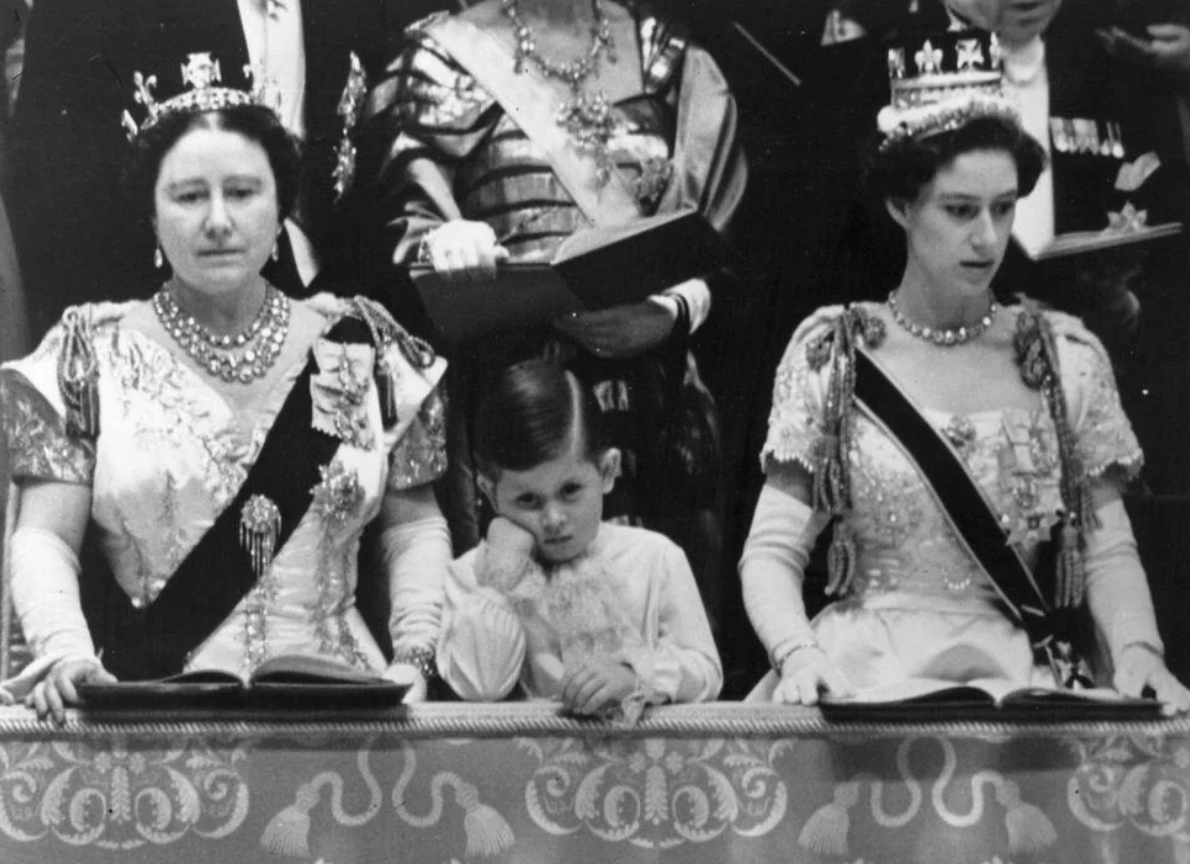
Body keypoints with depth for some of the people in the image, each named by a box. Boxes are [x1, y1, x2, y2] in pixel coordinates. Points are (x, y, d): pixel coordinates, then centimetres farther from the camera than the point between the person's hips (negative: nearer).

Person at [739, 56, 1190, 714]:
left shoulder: (1066, 355, 10)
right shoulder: (830, 352, 6)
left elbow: (1108, 549, 10)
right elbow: (772, 552, 2)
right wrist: (798, 655, -17)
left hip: (1021, 679, 1)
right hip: (863, 671, -1)